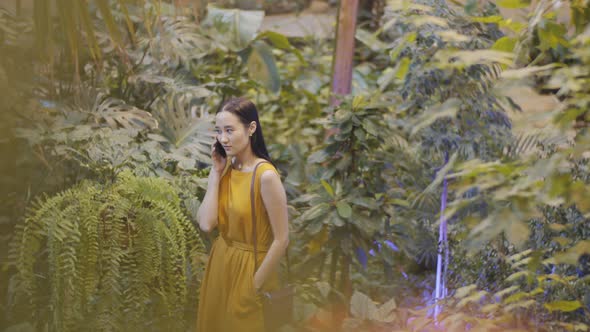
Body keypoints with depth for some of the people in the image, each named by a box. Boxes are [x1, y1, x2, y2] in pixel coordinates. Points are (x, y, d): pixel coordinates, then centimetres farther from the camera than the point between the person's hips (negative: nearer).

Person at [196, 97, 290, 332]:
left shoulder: (265, 176, -22)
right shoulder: (226, 168, -2)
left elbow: (281, 240, -19)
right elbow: (206, 224, -10)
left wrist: (256, 286, -13)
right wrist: (215, 173, -11)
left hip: (248, 268, -6)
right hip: (220, 262, 7)